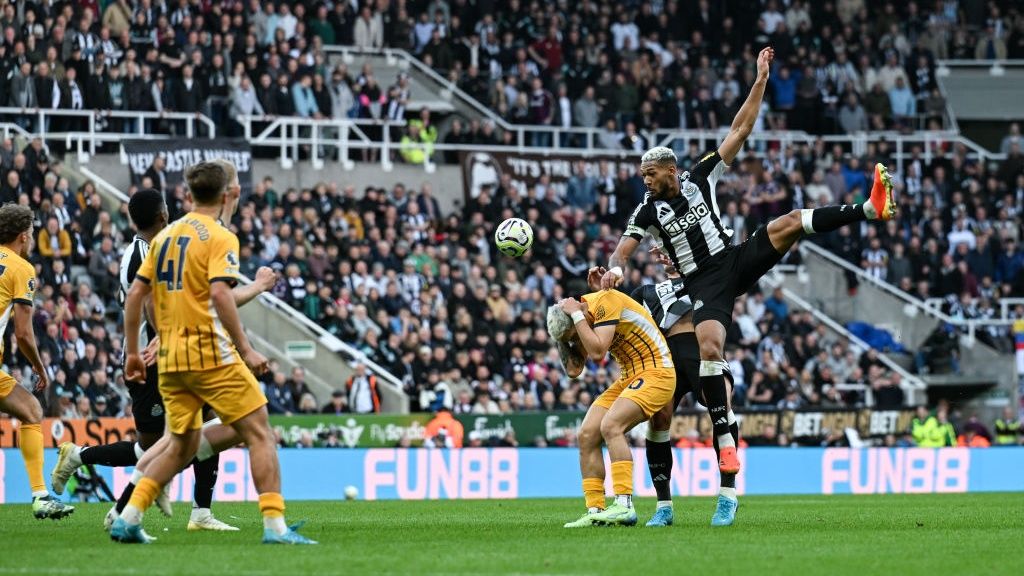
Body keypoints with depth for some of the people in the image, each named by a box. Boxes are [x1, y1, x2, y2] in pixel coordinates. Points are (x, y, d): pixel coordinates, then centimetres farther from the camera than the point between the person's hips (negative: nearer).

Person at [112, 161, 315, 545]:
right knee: (259, 434, -1)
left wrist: (133, 351, 19)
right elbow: (220, 294, -20)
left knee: (182, 446, 16)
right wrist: (245, 350, -17)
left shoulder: (165, 236, 14)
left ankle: (127, 520, 8)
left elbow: (135, 293, 13)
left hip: (169, 358, 7)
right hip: (209, 352, -7)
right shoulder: (219, 237, -7)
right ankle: (275, 526, -9)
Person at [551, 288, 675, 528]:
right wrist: (568, 340, -4)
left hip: (655, 372, -9)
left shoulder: (606, 300, -19)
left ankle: (624, 506, -31)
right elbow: (574, 371, 5)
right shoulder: (585, 320, 6)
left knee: (610, 425, -26)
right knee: (587, 435, -3)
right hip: (629, 377, 9)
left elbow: (597, 351, -26)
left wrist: (576, 314, -20)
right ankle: (595, 511, -2)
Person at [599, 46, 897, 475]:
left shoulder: (700, 178, 3)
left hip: (735, 261, 2)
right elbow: (622, 251, 0)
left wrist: (761, 79, -2)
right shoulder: (648, 212, 2)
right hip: (703, 285, -2)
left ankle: (870, 209, -22)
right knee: (710, 348, -23)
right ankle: (724, 439, -22)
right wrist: (615, 269, -26)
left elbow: (740, 130, 3)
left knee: (789, 223, -17)